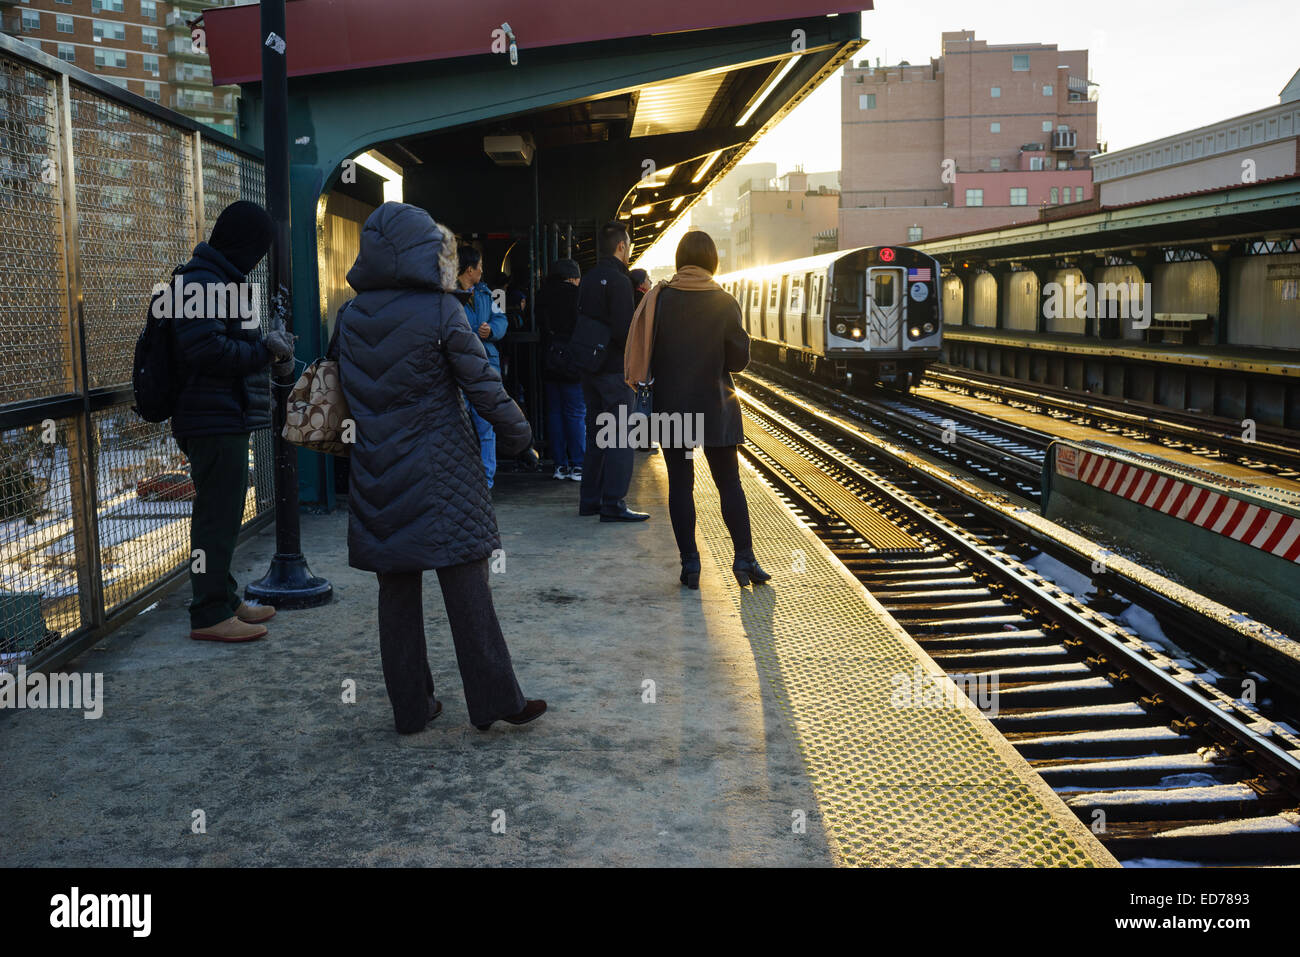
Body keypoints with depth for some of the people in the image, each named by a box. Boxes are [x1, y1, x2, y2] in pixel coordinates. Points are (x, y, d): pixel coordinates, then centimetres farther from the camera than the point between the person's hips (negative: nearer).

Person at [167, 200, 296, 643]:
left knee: (224, 512, 17)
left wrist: (270, 356, 8)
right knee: (218, 515, -7)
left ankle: (225, 600, 27)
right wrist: (265, 351, -14)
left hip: (223, 419, 11)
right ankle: (209, 615, -1)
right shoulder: (201, 282, -14)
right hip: (215, 419, -11)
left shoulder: (219, 279, 19)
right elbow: (206, 350, -24)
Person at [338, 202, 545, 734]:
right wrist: (517, 433, 7)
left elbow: (348, 392, 10)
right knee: (467, 591, 2)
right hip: (441, 470, -5)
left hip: (378, 477, 5)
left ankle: (410, 708, 19)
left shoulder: (351, 317, 4)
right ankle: (494, 701, 10)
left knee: (396, 592, 11)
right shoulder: (440, 310, -10)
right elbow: (483, 386, -8)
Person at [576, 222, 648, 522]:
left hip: (590, 368, 9)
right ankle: (613, 504, -5)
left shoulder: (586, 280, 12)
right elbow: (623, 329, -21)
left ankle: (589, 499, 19)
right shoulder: (618, 280, -14)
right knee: (620, 437, -5)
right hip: (615, 369, -9)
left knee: (595, 431, 15)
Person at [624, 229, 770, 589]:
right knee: (729, 483, 9)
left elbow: (641, 352, -3)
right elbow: (739, 359, -2)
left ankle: (689, 562, 6)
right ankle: (744, 557, 6)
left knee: (680, 484, 7)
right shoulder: (724, 302, -6)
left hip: (671, 407, 1)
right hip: (715, 408, 0)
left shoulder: (658, 299, -4)